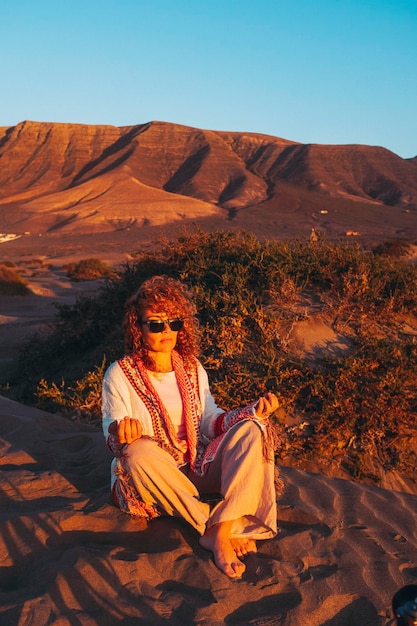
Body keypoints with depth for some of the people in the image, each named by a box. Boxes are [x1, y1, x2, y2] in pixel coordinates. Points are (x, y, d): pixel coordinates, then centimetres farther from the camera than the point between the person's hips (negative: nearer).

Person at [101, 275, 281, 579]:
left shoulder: (193, 368, 7)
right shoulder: (120, 375, -6)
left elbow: (211, 420, 7)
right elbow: (114, 437, -11)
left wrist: (252, 411, -10)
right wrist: (122, 431, -37)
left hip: (196, 471, 4)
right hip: (148, 478, -3)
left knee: (252, 430, -19)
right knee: (139, 451, -38)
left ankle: (219, 532, -33)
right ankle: (223, 528, -27)